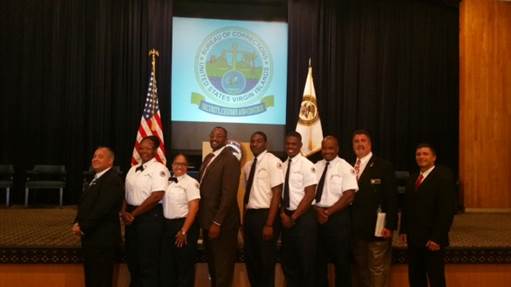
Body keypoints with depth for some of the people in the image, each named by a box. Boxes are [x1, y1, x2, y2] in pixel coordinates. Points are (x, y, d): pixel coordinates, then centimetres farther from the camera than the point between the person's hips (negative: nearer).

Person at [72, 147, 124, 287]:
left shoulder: (113, 180, -16)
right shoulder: (96, 179, 17)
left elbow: (102, 209, -22)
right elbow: (85, 204, 17)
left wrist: (83, 228, -15)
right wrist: (77, 223, 1)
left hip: (103, 239, -10)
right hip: (91, 237, 10)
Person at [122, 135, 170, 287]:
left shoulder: (159, 169, -12)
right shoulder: (133, 169, 13)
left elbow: (157, 196, -19)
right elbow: (127, 193, 15)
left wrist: (133, 214, -13)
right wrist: (125, 212, -4)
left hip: (150, 217, -8)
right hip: (132, 217, 8)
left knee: (148, 261, 1)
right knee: (132, 257, 17)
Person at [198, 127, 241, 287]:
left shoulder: (230, 160, -16)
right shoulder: (208, 158, 12)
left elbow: (228, 194, -22)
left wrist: (217, 223, -23)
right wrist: (208, 220, 7)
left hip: (222, 223, -8)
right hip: (207, 219, 9)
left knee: (222, 265, 5)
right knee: (212, 262, 20)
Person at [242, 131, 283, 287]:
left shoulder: (272, 161, -10)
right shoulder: (247, 166, 10)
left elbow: (277, 193, -14)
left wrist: (269, 224, -18)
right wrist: (244, 219, 11)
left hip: (264, 215, -7)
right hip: (249, 215, 7)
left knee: (266, 260, 3)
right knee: (250, 258, 16)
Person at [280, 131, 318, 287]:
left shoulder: (306, 165, -10)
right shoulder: (282, 166, 7)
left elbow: (310, 194, -13)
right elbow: (280, 192, 9)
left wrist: (294, 216, -11)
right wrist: (283, 214, -6)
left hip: (303, 217, -5)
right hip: (287, 217, 6)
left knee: (306, 259, 4)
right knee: (288, 260, 13)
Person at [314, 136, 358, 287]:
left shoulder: (345, 167, -5)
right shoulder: (316, 167, 9)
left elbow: (348, 196, -13)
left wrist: (328, 212, -14)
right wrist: (317, 209, -12)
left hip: (339, 217, -4)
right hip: (318, 216, 5)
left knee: (341, 259, 4)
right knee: (319, 258, 12)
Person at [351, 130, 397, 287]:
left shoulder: (384, 166, -5)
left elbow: (391, 198, -9)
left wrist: (389, 225, -15)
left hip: (377, 228, -5)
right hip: (356, 229, 6)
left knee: (378, 271, 1)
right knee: (359, 270, 14)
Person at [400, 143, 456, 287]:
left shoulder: (443, 176, -9)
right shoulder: (413, 178, 14)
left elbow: (447, 209, -15)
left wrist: (437, 238, -18)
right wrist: (404, 230, 9)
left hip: (432, 240, -6)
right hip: (413, 238, 6)